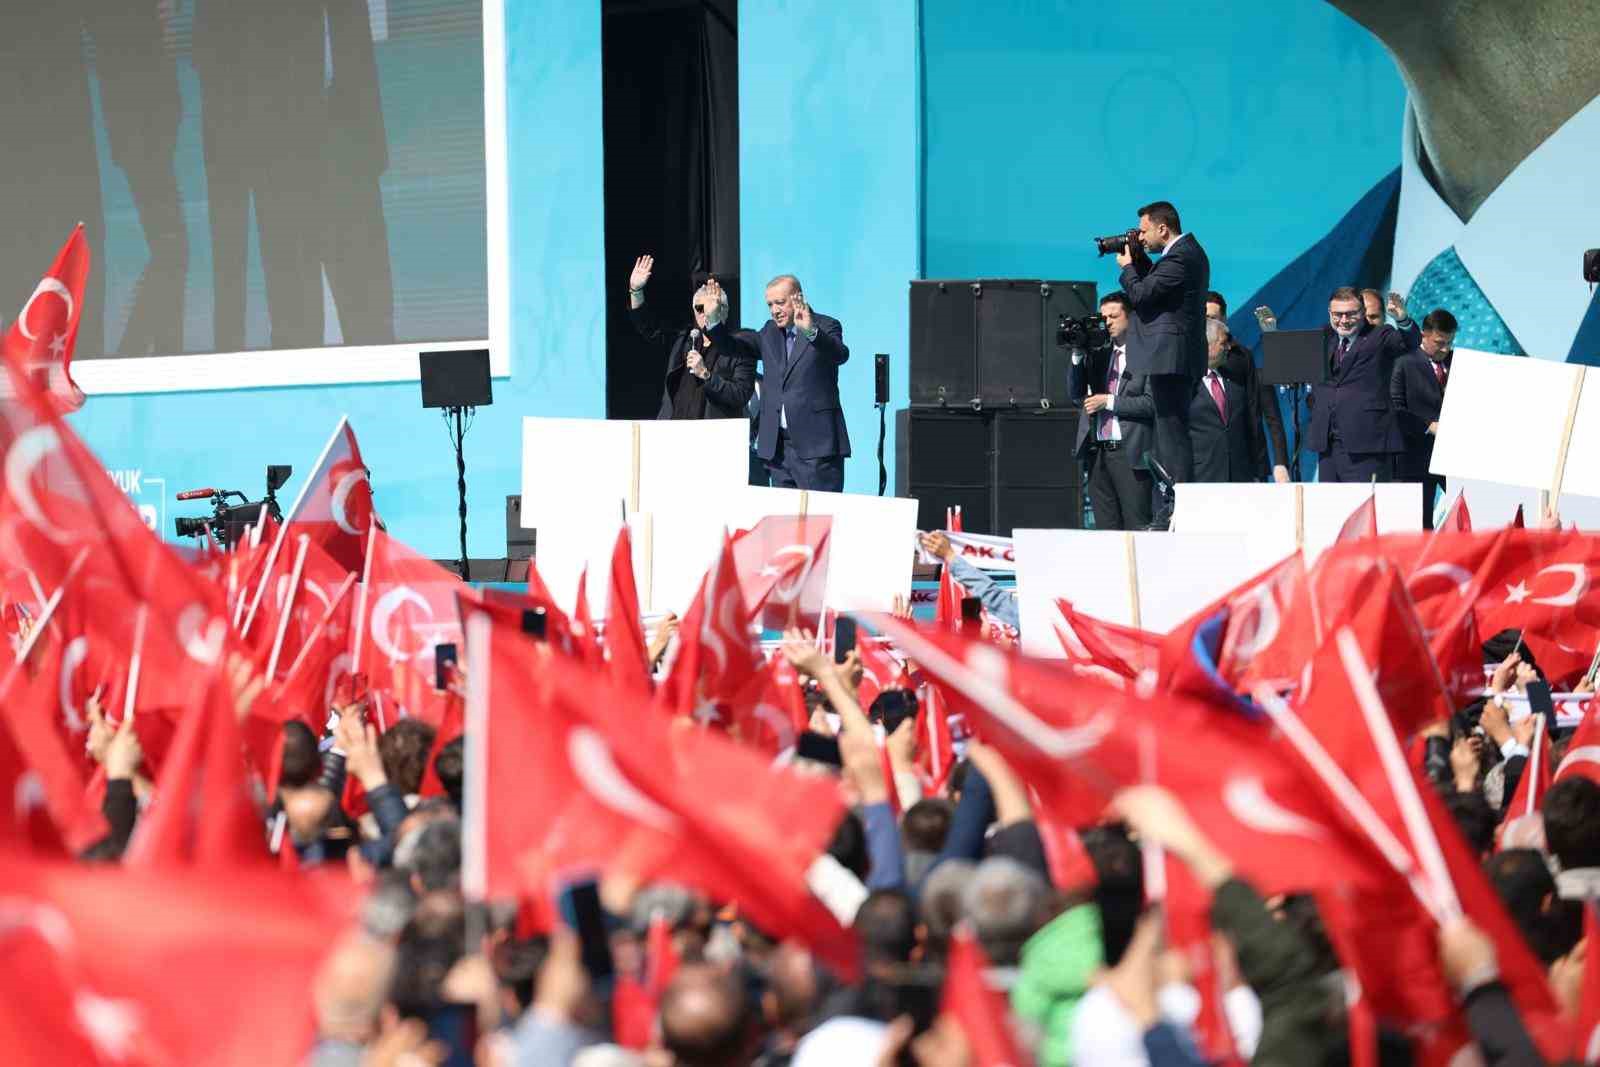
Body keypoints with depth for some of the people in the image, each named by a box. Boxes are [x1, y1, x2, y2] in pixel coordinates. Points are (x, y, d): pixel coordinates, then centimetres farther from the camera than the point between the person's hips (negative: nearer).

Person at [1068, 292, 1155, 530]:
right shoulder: (1098, 354, 15)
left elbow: (1152, 403, -10)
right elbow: (1075, 391, 11)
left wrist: (1109, 402, -11)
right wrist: (1078, 356, -2)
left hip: (1129, 451, -6)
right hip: (1097, 451, 6)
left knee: (1137, 527, -7)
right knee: (1106, 527, 6)